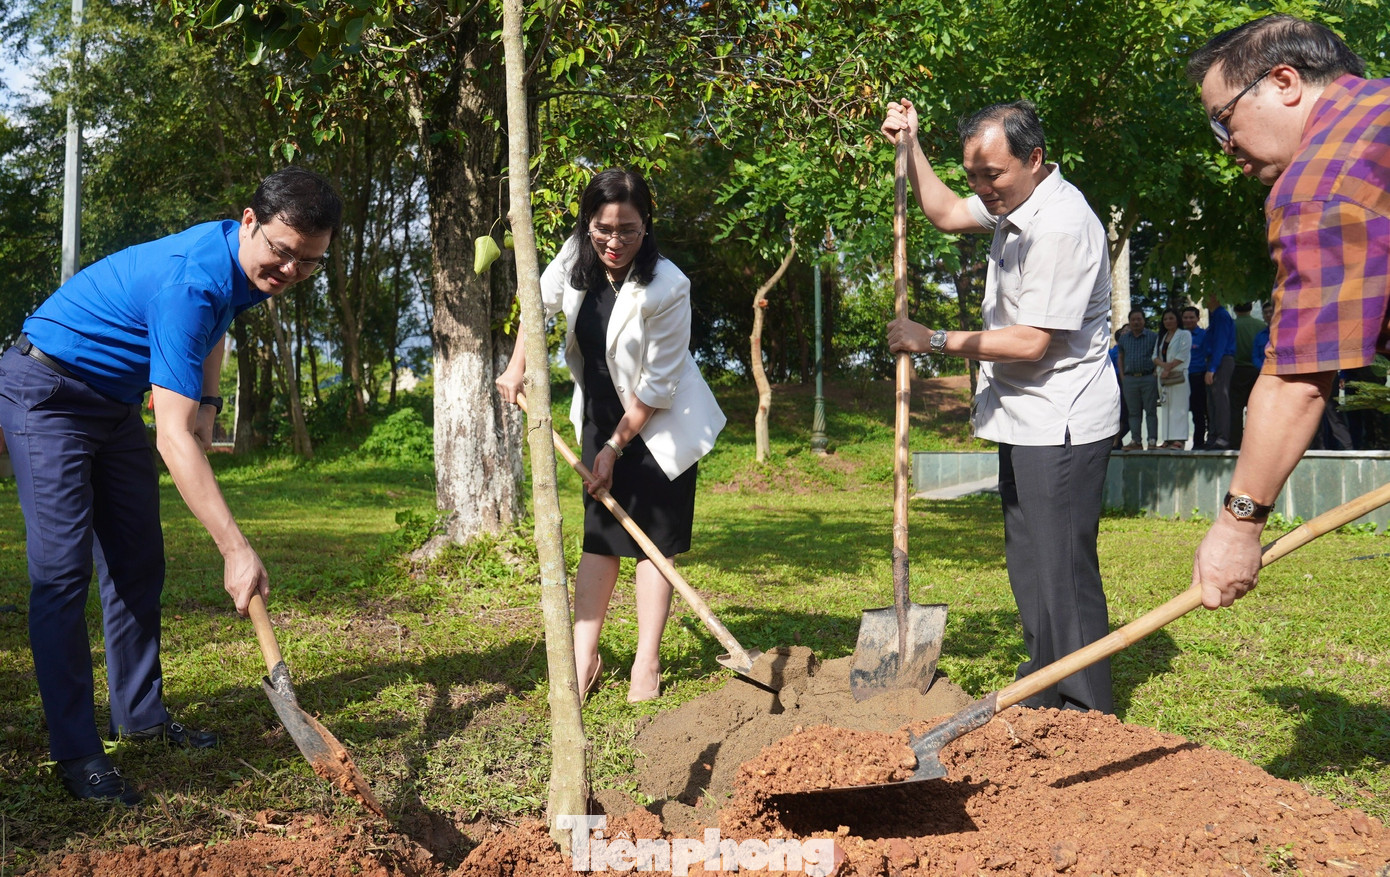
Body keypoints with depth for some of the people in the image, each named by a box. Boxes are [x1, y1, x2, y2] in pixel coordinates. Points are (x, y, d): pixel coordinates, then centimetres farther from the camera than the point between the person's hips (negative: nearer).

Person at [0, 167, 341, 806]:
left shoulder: (243, 270, -5)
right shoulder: (191, 282, -34)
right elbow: (173, 440, -38)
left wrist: (206, 405, 7)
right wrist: (236, 550, -41)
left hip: (115, 401, 9)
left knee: (137, 565, 8)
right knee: (62, 572, -14)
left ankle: (140, 716, 18)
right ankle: (74, 751, -10)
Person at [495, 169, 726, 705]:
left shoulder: (667, 288, -26)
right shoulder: (576, 257, -10)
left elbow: (656, 388, -20)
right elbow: (541, 303, 12)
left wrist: (616, 447, -14)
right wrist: (517, 368, 5)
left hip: (658, 425, -5)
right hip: (601, 416, 5)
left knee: (651, 540, -2)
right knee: (599, 536, 5)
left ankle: (647, 666, 5)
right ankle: (584, 656, 9)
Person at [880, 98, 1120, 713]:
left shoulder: (1061, 225, -21)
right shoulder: (1014, 201, 10)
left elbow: (1031, 342, -23)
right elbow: (945, 212, 27)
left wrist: (936, 341, -15)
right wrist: (909, 146, 15)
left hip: (1061, 425, -11)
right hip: (1026, 420, 11)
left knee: (1061, 570, -9)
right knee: (1029, 567, 16)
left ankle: (1087, 720, 0)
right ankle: (1043, 701, 26)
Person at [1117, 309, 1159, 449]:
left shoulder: (1152, 337, 3)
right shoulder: (1124, 338, 13)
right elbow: (1120, 358, 21)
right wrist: (1122, 376, 11)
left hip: (1148, 378, -3)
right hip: (1130, 379, 3)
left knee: (1150, 411, -2)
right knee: (1133, 412, 4)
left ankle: (1152, 441, -3)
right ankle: (1136, 441, 7)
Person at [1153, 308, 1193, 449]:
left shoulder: (1184, 334, 3)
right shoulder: (1161, 337, 22)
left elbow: (1183, 355, -9)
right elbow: (1155, 356, 12)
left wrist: (1169, 368, -13)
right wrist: (1163, 364, -9)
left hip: (1178, 375, -6)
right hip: (1163, 376, 6)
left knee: (1178, 407, -10)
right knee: (1165, 407, 3)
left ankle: (1179, 439, -14)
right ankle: (1168, 439, 3)